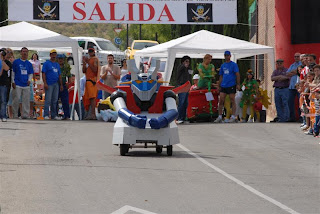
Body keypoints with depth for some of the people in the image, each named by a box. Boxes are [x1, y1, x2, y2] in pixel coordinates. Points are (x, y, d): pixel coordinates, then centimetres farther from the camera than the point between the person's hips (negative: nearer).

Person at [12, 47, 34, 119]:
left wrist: (29, 80, -2)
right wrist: (13, 82, -3)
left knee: (26, 100, 1)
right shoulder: (16, 62, 3)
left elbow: (31, 73, 17)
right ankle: (15, 115, 4)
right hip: (17, 85, -3)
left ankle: (25, 115, 5)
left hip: (26, 85, 3)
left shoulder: (29, 64, 12)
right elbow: (12, 72, 4)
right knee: (16, 100, -4)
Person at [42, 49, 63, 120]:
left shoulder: (57, 65, 19)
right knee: (48, 100, -9)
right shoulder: (46, 63, 0)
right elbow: (43, 74, -6)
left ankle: (54, 115, 12)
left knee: (54, 100, 8)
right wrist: (45, 83, -16)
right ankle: (46, 115, -9)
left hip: (56, 84, 6)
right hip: (49, 84, -6)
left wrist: (61, 85, 16)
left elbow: (59, 75, 21)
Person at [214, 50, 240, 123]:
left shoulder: (234, 64, 0)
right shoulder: (223, 65, 16)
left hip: (231, 85, -5)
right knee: (221, 101, 0)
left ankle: (233, 117, 0)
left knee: (232, 101, -3)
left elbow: (237, 75, -5)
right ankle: (220, 117, 5)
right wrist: (219, 86, 15)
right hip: (223, 86, 5)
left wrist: (238, 84, -12)